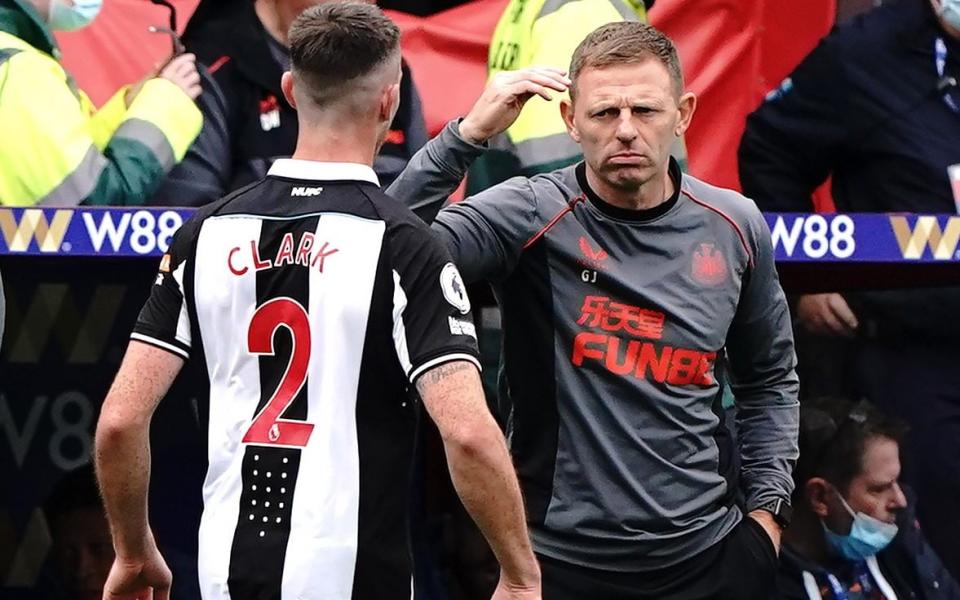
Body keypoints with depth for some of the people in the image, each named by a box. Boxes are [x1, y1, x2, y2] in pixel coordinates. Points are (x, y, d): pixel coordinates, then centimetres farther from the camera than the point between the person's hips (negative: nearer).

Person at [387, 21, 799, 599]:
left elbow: (769, 377, 17)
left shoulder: (735, 226, 2)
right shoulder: (530, 215, -11)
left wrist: (768, 504, 8)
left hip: (706, 552, 3)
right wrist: (468, 134, -28)